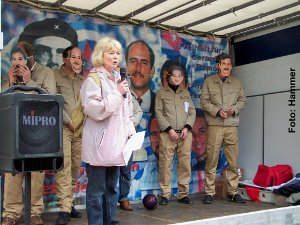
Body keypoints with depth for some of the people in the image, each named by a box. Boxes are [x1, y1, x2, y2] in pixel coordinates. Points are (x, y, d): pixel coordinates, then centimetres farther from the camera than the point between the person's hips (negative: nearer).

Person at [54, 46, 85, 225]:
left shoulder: (83, 80, 17)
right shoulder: (55, 76, 1)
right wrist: (69, 121, -9)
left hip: (81, 129, 5)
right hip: (62, 128, -5)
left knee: (75, 168, 6)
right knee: (64, 167, -12)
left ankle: (69, 203, 16)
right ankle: (65, 209, -10)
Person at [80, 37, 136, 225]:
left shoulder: (119, 79, 15)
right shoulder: (94, 79, -6)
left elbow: (127, 111, 20)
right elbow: (94, 109, -18)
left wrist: (131, 132, 11)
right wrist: (117, 94, -17)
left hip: (115, 143, 7)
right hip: (100, 144, -7)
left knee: (112, 188, 13)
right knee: (97, 190, -2)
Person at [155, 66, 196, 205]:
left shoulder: (186, 93, 19)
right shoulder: (161, 93, 9)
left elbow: (192, 112, 13)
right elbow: (158, 113, 1)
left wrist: (187, 127, -3)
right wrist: (169, 129, -9)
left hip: (185, 133, 3)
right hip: (167, 133, -3)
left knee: (185, 164, -1)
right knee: (165, 164, -5)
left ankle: (183, 194, 8)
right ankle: (165, 195, 3)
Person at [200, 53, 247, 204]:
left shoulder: (237, 83, 14)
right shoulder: (209, 81, 5)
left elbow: (242, 100, 15)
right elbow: (204, 101, 1)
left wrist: (235, 109, -5)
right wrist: (217, 111, -11)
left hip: (232, 126, 3)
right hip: (214, 125, -3)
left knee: (233, 161, 5)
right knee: (212, 160, -2)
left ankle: (233, 192, 15)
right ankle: (209, 193, 5)